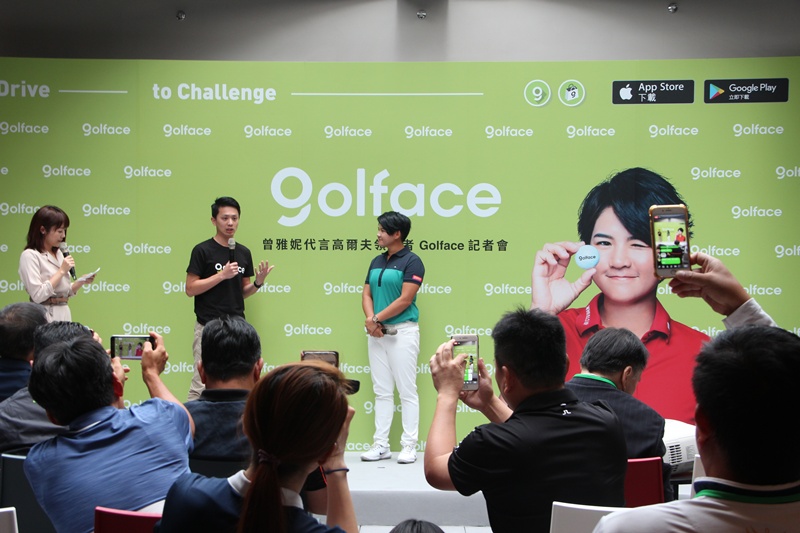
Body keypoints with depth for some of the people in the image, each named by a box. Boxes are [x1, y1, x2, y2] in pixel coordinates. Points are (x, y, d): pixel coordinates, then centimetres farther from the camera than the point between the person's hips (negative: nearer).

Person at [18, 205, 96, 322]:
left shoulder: (59, 254, 13)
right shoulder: (30, 256, -10)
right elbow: (37, 295, -19)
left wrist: (81, 282, 0)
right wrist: (61, 271, -15)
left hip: (64, 315, 7)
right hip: (46, 317, -7)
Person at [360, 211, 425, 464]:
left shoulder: (411, 261, -8)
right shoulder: (377, 262, 13)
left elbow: (405, 299, -15)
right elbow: (367, 294, 11)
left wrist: (376, 319, -11)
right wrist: (370, 319, -7)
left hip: (402, 331, -7)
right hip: (377, 333, 7)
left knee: (406, 390, -2)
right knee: (382, 391, 10)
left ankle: (409, 445, 4)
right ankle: (381, 444, 16)